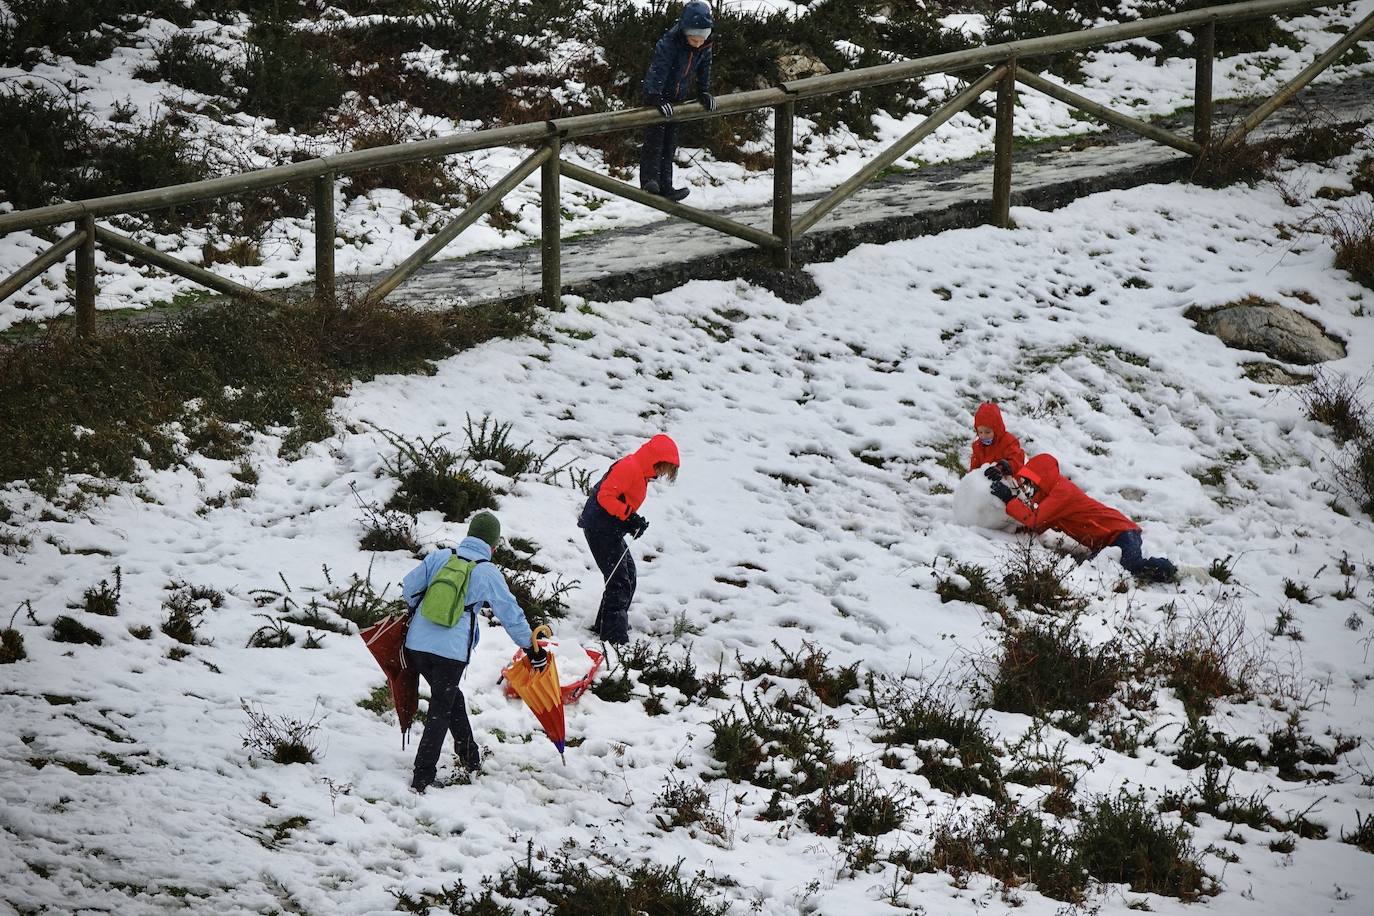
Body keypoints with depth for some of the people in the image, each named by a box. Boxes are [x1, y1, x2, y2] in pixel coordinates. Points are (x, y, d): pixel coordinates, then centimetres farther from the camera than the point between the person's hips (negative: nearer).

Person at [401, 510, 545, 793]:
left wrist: (416, 608, 34)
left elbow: (409, 587, 12)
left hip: (417, 644, 4)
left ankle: (469, 756, 32)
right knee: (441, 709, 4)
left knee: (451, 696, 24)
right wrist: (530, 648, 12)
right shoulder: (488, 573, -3)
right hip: (451, 652, -4)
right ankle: (422, 777, -1)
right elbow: (510, 613, 2)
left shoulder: (439, 557, 5)